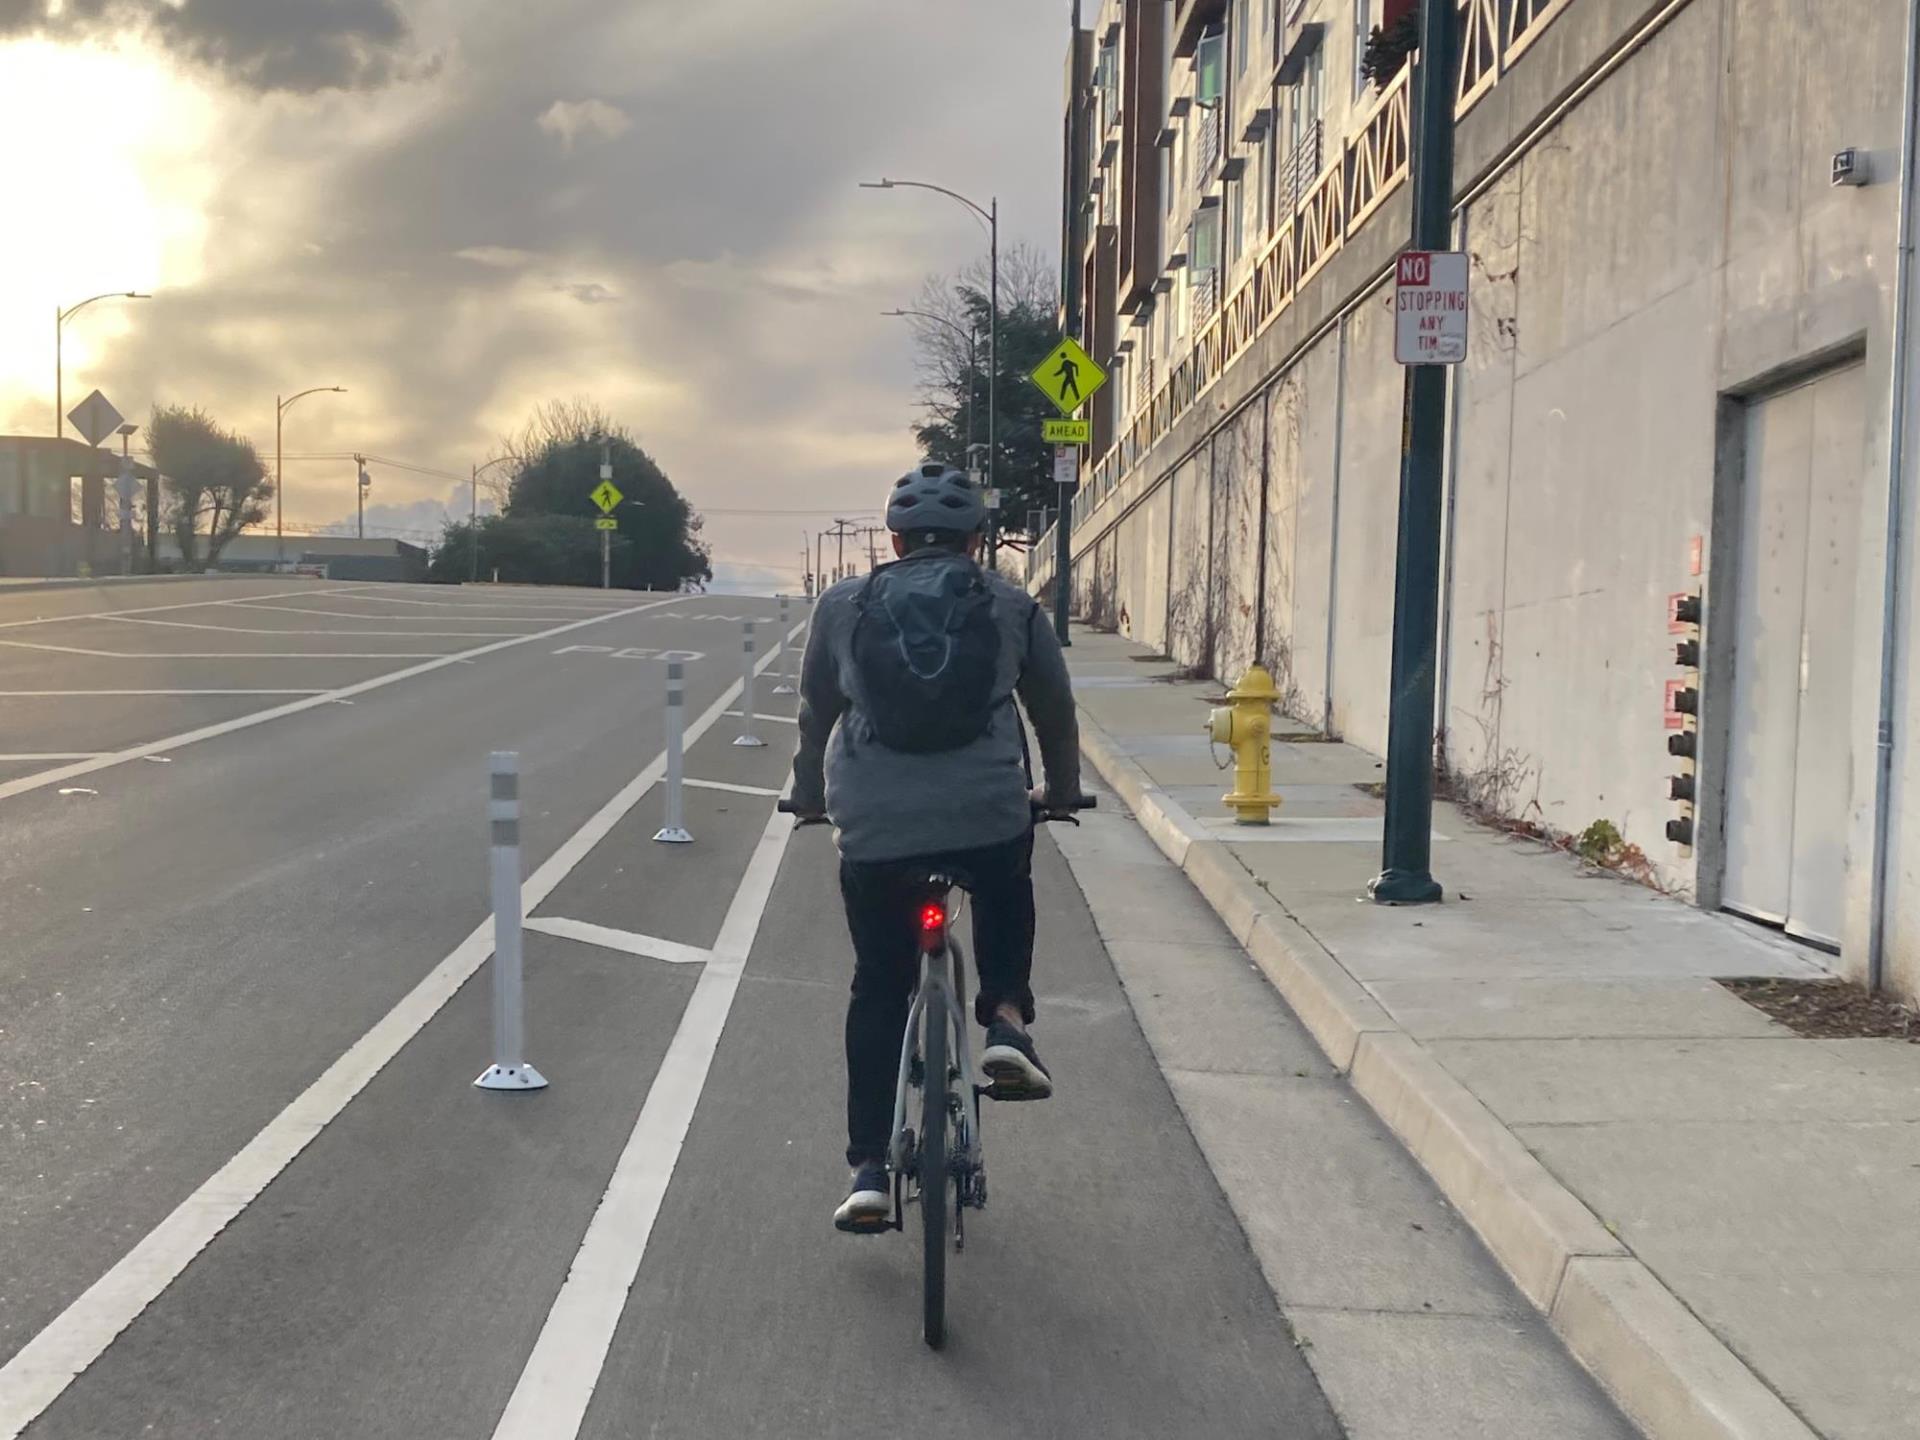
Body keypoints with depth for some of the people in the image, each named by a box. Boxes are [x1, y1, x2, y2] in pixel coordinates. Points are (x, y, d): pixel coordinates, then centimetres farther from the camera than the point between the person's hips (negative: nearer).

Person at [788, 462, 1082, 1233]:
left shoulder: (843, 605, 10)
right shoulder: (1014, 608, 9)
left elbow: (815, 713, 19)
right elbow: (1056, 714, 18)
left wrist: (810, 795, 34)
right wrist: (1060, 793, 34)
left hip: (874, 830, 1)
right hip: (989, 821, 0)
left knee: (878, 990, 15)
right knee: (1007, 900, 34)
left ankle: (868, 1170, 14)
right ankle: (1006, 1022, 13)